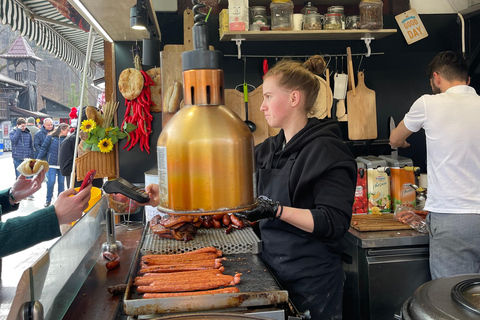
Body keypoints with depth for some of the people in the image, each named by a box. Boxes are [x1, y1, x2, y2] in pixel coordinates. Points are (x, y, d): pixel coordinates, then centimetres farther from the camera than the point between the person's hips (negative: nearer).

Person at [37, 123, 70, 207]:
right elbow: (43, 148, -2)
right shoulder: (50, 137, -5)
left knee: (61, 182, 6)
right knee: (51, 182, -5)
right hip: (51, 164, -2)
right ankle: (48, 200, 12)